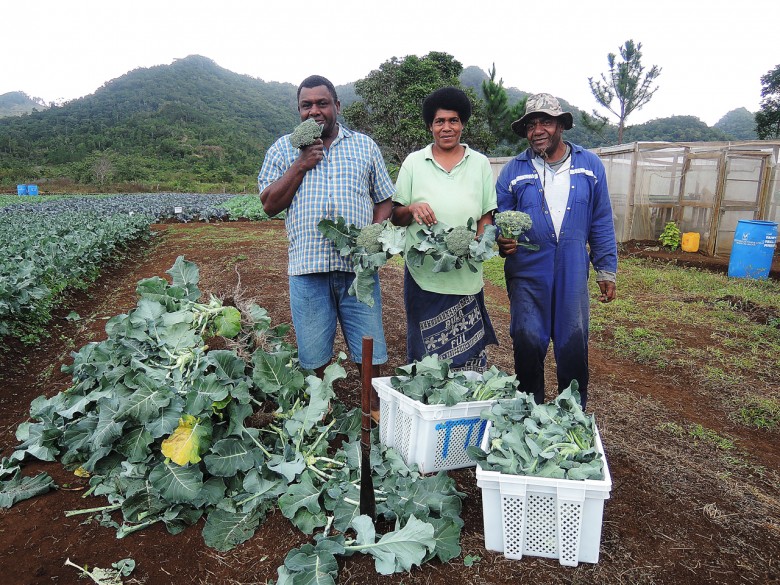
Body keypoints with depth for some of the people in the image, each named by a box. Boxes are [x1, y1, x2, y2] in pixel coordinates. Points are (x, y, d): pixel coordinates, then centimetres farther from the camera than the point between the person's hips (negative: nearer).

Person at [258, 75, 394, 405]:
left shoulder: (364, 146, 13)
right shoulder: (283, 149, 11)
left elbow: (384, 199, 12)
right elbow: (269, 205, 4)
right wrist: (300, 165, -5)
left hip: (359, 265, 1)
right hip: (307, 266, 0)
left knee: (369, 348, 7)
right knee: (314, 355, 9)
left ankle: (374, 407, 28)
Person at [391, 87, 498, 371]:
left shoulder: (480, 163, 8)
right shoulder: (413, 162, 6)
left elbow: (487, 216, 9)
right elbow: (395, 216, 7)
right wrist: (412, 209, -16)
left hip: (466, 276, 1)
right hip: (423, 274, 0)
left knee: (469, 353, 3)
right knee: (424, 355, 7)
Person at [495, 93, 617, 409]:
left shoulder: (590, 165, 5)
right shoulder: (513, 170, 2)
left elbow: (601, 223, 8)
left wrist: (606, 271, 7)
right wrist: (502, 240, -19)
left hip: (573, 273, 1)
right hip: (527, 273, -1)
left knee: (574, 345, 6)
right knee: (528, 344, 3)